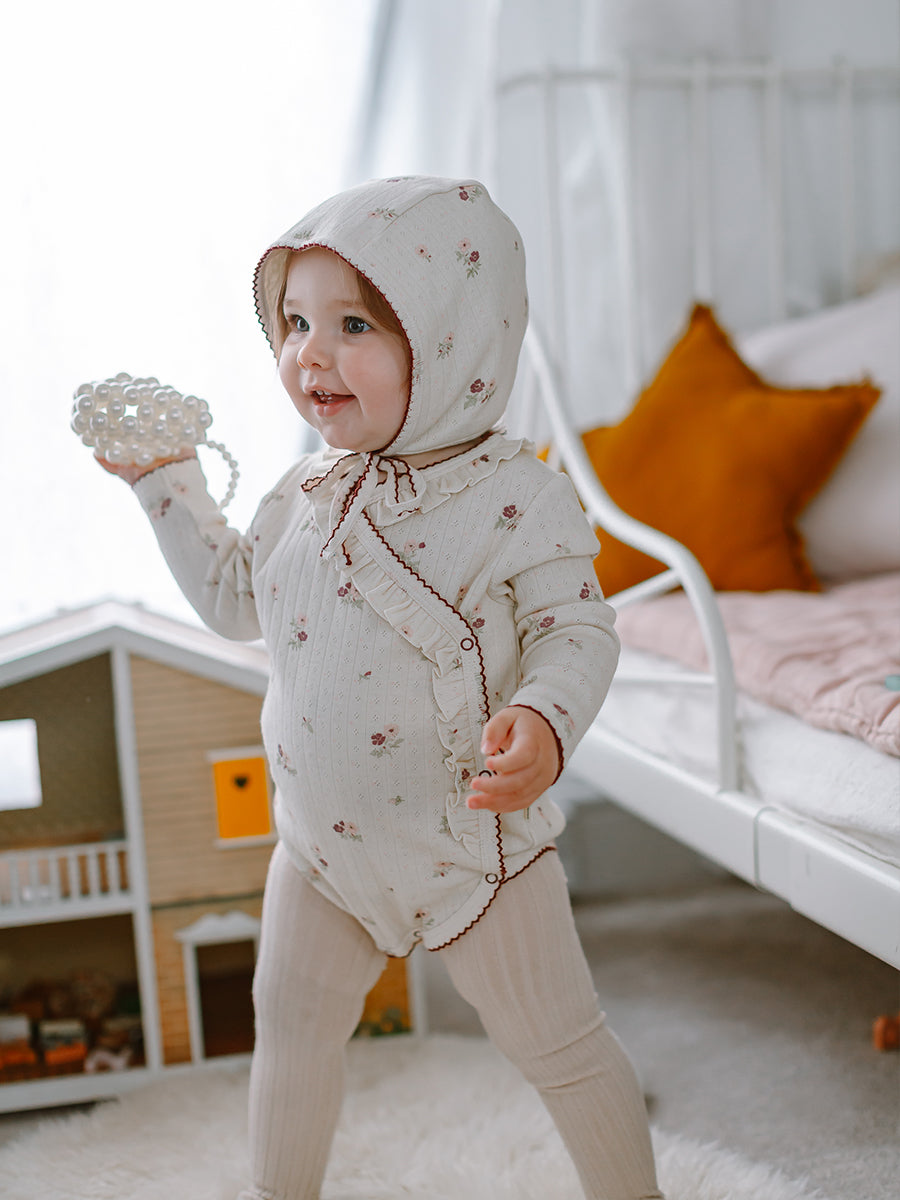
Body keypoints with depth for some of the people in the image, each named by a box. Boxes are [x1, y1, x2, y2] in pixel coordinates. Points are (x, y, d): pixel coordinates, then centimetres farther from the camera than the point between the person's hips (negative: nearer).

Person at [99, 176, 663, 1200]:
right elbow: (237, 598, 14)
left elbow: (578, 632, -15)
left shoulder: (519, 499, -18)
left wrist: (545, 718, -36)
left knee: (557, 1048, 10)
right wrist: (165, 479, 12)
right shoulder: (309, 492, 0)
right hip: (321, 843, 6)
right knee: (290, 1027, 21)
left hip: (469, 839, -5)